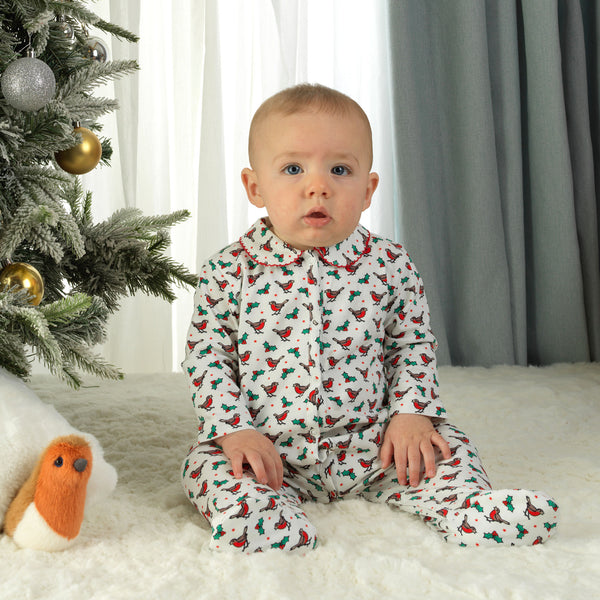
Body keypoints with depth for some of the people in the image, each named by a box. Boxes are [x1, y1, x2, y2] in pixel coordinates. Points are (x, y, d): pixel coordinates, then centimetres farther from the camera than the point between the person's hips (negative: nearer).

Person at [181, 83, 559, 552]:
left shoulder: (390, 267, -4)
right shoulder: (230, 272, -8)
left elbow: (413, 345, 6)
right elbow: (207, 354, -4)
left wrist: (412, 414, -8)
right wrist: (235, 428, -15)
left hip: (371, 444, 1)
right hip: (267, 448, -1)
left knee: (448, 448, -10)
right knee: (209, 465, -22)